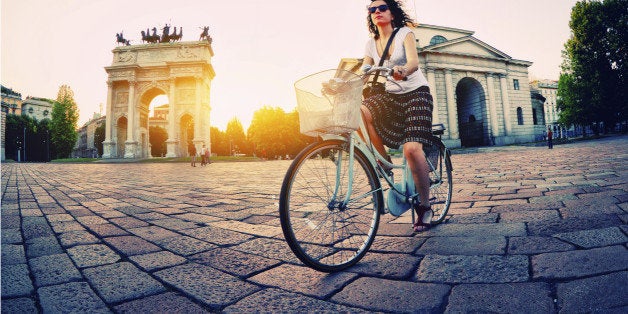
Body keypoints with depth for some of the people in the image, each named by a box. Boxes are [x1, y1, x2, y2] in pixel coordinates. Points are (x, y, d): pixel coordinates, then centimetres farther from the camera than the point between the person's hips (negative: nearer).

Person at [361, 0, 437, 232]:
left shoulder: (404, 33, -4)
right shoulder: (371, 44, 9)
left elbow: (414, 61, -23)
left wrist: (402, 70, -46)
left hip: (416, 93, -4)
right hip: (391, 96, 4)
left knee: (412, 148, -23)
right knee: (361, 110, -31)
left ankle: (425, 207, -5)